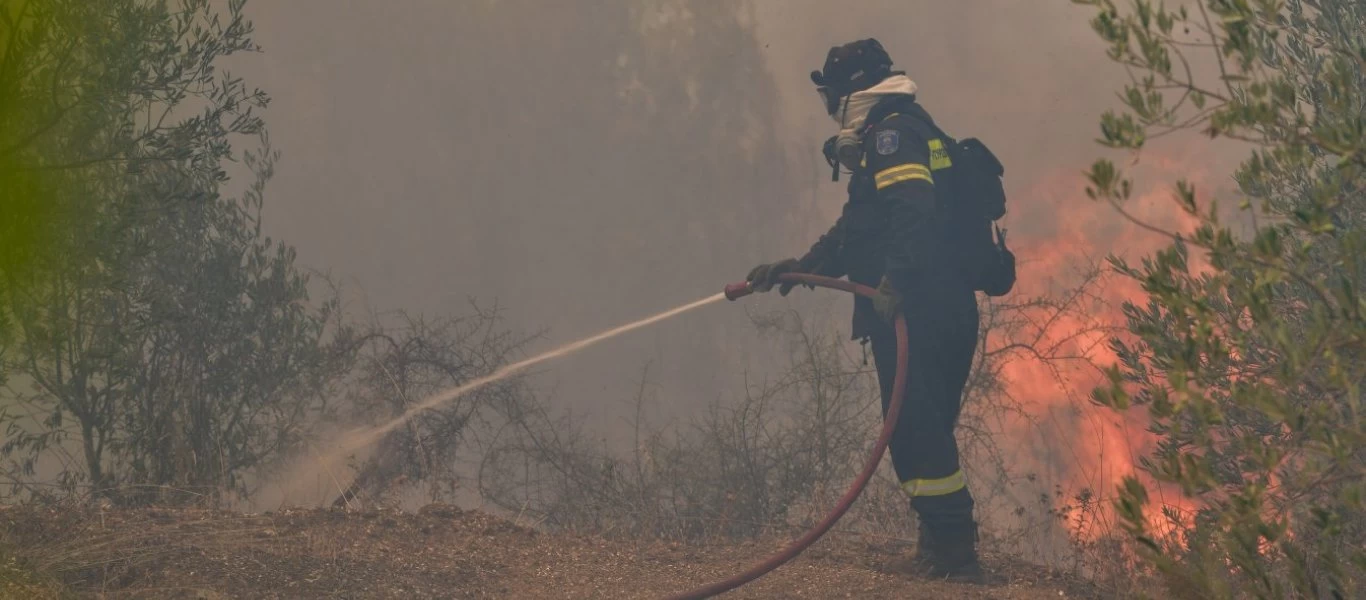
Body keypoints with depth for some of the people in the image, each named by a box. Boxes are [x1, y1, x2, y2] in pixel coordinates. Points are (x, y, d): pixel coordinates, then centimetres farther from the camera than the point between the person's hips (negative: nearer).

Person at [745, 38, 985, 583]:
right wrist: (796, 267, 26)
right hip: (948, 312, 10)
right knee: (926, 431, 14)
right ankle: (945, 546, 18)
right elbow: (854, 234, 30)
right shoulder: (916, 134, 26)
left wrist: (894, 283, -32)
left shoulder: (893, 130, -7)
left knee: (916, 429, -10)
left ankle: (951, 549, -10)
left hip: (916, 312, -10)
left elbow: (913, 212, -25)